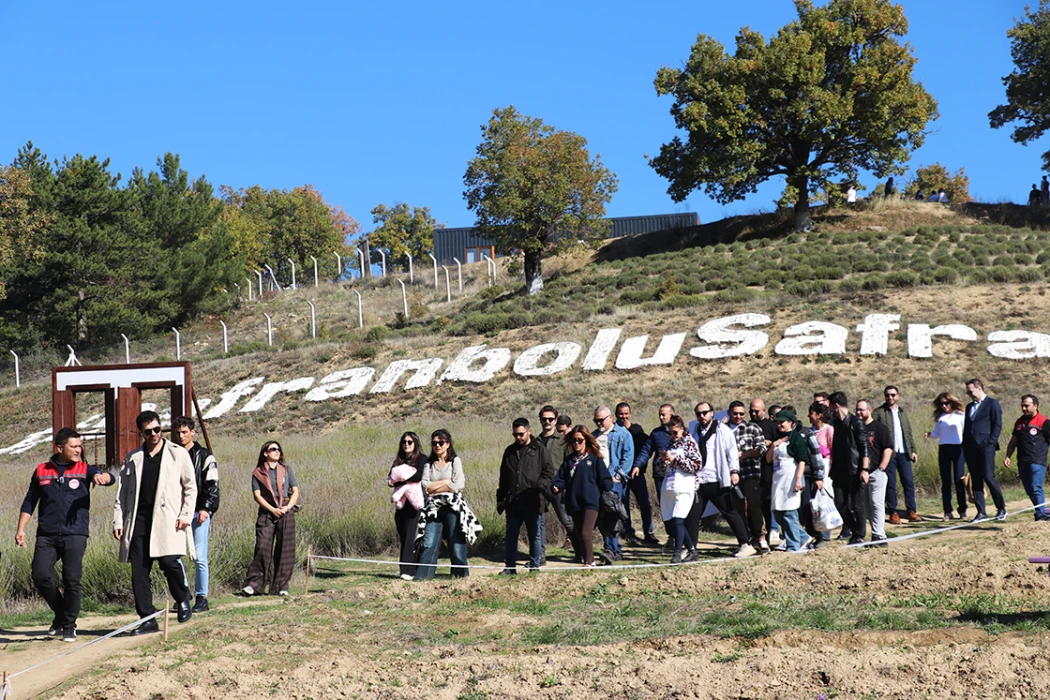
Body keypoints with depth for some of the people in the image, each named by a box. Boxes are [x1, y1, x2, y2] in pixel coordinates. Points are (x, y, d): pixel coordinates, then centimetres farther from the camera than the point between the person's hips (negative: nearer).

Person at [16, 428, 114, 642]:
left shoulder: (84, 470, 7)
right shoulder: (41, 471, 12)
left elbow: (111, 478, -10)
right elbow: (29, 502, 18)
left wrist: (102, 476, -33)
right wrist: (21, 528, 10)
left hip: (75, 535, -2)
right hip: (46, 536, 2)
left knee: (72, 580, -6)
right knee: (40, 575, -9)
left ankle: (69, 625, 10)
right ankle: (60, 614, 15)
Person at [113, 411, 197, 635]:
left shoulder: (178, 454, 8)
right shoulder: (132, 459, 17)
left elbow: (190, 487, 8)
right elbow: (122, 491, 17)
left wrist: (186, 515, -3)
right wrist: (118, 520, 8)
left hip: (167, 518, -4)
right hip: (138, 519, 4)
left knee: (169, 561, -17)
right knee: (139, 570, -1)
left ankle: (182, 599, 12)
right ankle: (147, 619, 6)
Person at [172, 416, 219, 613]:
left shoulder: (204, 456, 4)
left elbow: (212, 485, 0)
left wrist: (206, 508, -11)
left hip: (198, 513, -4)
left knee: (200, 557, -5)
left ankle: (202, 598, 0)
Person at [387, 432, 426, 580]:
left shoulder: (422, 459, 4)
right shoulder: (399, 461, 20)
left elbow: (419, 476, -13)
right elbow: (390, 480, 8)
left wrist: (400, 478, -4)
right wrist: (408, 480, -9)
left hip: (416, 503, -6)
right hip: (401, 503, 6)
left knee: (410, 536, -14)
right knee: (402, 537, 3)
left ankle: (409, 570, -19)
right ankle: (403, 569, 6)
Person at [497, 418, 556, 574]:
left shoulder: (540, 450, 0)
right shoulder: (510, 451, 14)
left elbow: (549, 474, -3)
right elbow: (503, 477, 20)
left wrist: (540, 487, -19)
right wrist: (500, 498, 17)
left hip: (533, 502, -4)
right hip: (512, 502, 4)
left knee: (535, 536, 5)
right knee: (511, 535, 6)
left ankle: (534, 567, 15)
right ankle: (510, 567, 14)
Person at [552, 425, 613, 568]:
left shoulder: (594, 458, 2)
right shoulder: (568, 460, 13)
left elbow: (605, 479, 1)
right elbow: (561, 478, 7)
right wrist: (556, 487, -14)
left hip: (591, 502, -5)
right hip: (574, 503, 5)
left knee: (586, 533, -16)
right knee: (578, 534, 12)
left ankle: (588, 562, -9)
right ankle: (589, 561, 25)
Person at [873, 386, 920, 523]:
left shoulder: (903, 412, 17)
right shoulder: (878, 412, 0)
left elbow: (909, 432, 19)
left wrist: (913, 450, 12)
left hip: (903, 453, 4)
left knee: (909, 482, -1)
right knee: (890, 484, -1)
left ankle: (912, 512, 2)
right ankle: (893, 513, 5)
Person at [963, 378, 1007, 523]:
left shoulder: (992, 404, 1)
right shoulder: (970, 407, 21)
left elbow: (997, 425, -5)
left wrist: (991, 443, -13)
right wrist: (964, 446, 12)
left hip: (985, 447, -7)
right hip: (971, 448, 7)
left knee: (988, 477, -11)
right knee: (975, 481, 3)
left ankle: (1001, 509, 4)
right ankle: (981, 513, 4)